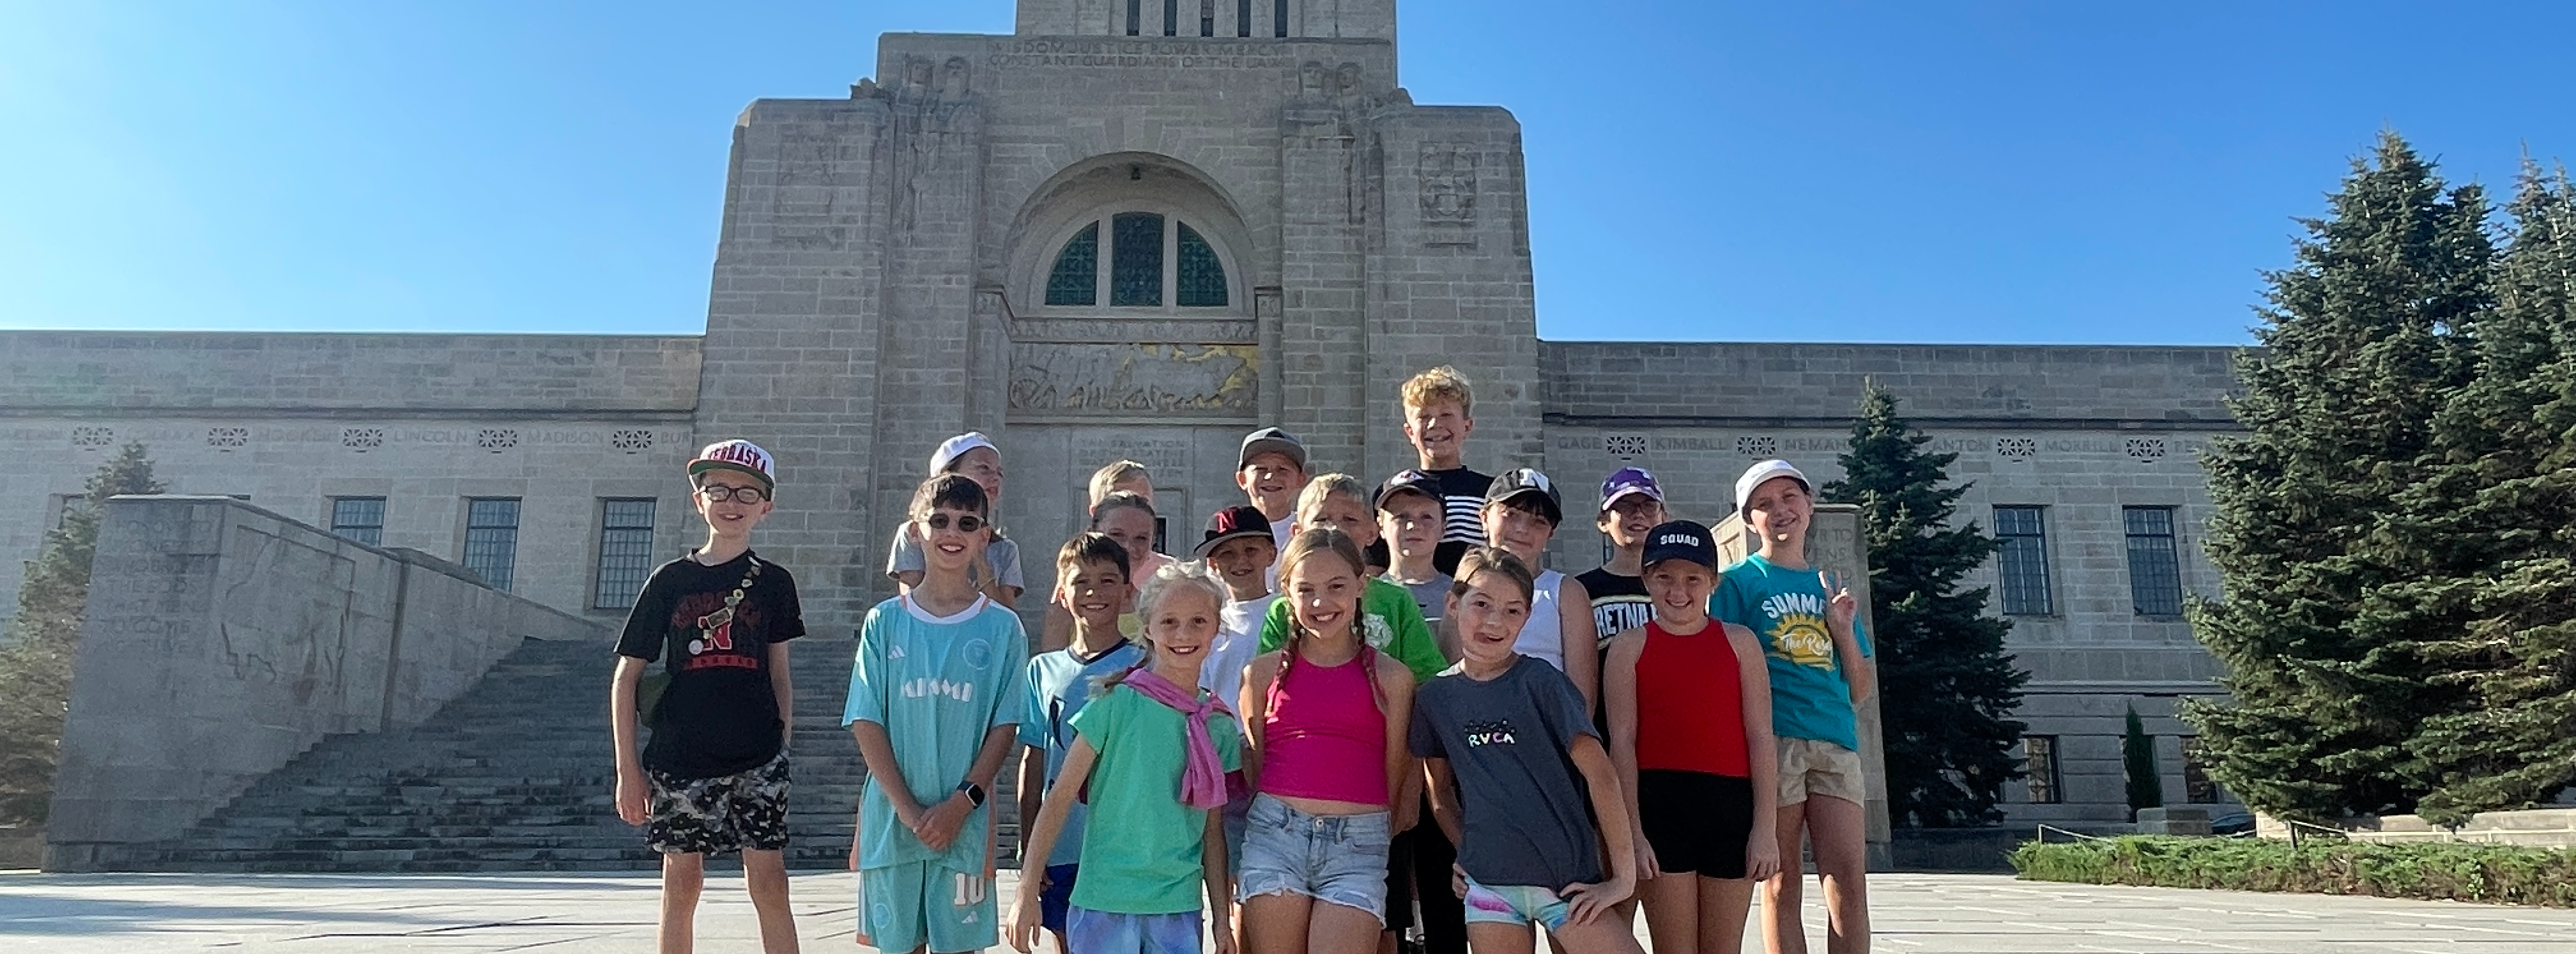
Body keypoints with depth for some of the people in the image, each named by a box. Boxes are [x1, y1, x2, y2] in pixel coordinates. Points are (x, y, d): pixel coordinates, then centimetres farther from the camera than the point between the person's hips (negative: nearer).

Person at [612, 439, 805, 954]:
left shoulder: (773, 582, 5)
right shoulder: (670, 580, 2)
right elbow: (626, 679, 3)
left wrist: (784, 743, 3)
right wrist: (628, 768, 0)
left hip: (756, 757, 0)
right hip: (680, 757, 0)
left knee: (769, 883, -1)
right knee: (682, 885, 8)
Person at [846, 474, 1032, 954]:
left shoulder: (1001, 627, 0)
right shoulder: (885, 622, 3)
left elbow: (1005, 726, -1)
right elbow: (866, 722, -1)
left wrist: (961, 804, -12)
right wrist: (908, 809, -9)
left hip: (965, 820, -1)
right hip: (892, 818, 1)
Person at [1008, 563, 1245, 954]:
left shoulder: (1218, 726, 6)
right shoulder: (1118, 704, -7)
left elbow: (1212, 830, 12)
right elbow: (1060, 797, -5)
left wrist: (1222, 919, 12)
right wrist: (1027, 891, -7)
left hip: (1180, 908, 4)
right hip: (1105, 904, -3)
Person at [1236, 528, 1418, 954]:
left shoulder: (1391, 677, 6)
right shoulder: (1264, 672, 8)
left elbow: (1397, 773, 10)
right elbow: (1253, 764, 14)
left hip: (1359, 843, -1)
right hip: (1275, 835, 1)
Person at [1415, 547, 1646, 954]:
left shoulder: (1541, 682, -7)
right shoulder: (1434, 696, 4)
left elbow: (1600, 773, -10)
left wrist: (1623, 875, -11)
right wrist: (1469, 853, 5)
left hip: (1569, 875, -2)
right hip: (1487, 883, 3)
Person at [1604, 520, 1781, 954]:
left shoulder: (1739, 642, 7)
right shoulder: (1630, 646, 4)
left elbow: (1760, 737, 5)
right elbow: (1622, 742, 0)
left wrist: (1765, 827, 0)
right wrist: (1633, 831, -7)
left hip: (1731, 803, 1)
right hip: (1660, 803, -1)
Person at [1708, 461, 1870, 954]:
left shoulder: (1831, 587, 18)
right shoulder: (1739, 581, 6)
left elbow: (1859, 690, 16)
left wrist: (1843, 629, 3)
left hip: (1836, 741, 4)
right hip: (1772, 740, -4)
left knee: (1849, 878, -2)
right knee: (1782, 881, 0)